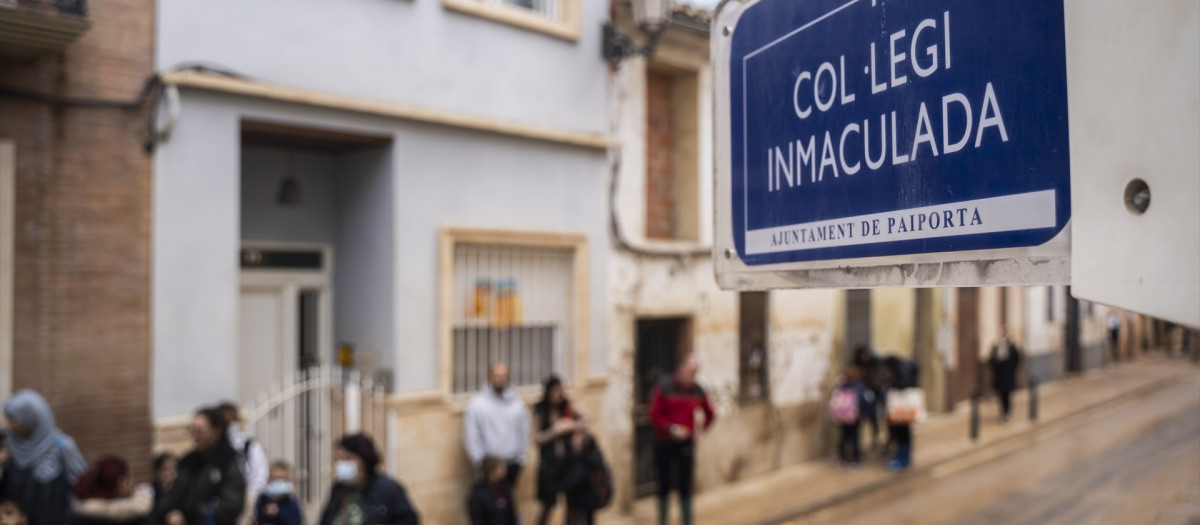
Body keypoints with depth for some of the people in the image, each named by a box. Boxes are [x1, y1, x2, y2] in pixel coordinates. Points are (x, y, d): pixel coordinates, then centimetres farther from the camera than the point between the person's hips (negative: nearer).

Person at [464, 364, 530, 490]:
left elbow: (523, 432, 8)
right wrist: (479, 461, -9)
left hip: (513, 464, 4)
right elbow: (472, 436, -7)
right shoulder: (477, 404, -7)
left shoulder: (517, 403, 4)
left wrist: (521, 458, 6)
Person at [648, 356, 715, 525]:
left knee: (685, 487, 1)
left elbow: (709, 414, 18)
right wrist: (671, 429, -22)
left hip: (686, 443, 2)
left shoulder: (697, 391, 2)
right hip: (664, 444, -2)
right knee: (664, 485, 7)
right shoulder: (664, 388, -9)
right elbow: (654, 415, -11)